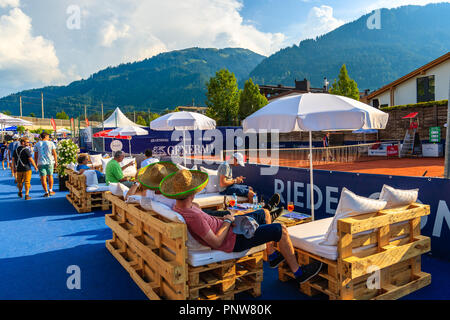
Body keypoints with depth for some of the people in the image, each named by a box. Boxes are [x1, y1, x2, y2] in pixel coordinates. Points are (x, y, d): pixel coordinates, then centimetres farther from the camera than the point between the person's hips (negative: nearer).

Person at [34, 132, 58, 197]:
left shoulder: (37, 144, 4)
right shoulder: (51, 143, -1)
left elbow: (35, 155, 4)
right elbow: (54, 153, -4)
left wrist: (36, 164, 12)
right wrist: (56, 162, 2)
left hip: (41, 163, 0)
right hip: (50, 162, 0)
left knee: (43, 177, 2)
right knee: (50, 176, 14)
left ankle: (46, 192, 2)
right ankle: (50, 190, 18)